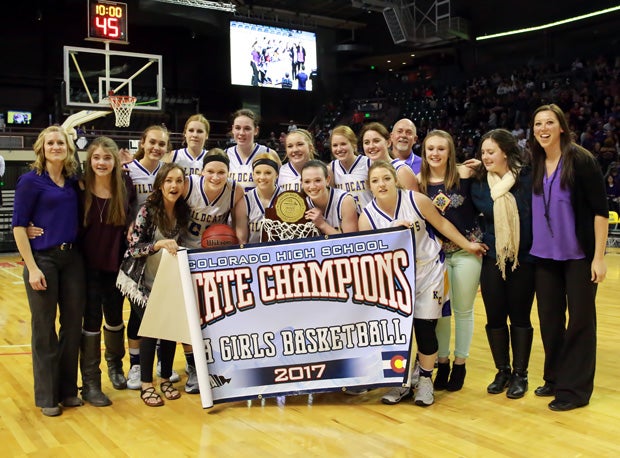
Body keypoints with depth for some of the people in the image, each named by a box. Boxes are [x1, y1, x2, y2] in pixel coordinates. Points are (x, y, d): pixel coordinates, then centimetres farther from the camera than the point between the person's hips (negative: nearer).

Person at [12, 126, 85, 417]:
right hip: (43, 259, -5)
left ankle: (68, 389, 24)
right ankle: (47, 396, 17)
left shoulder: (74, 180, 8)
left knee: (73, 324, 9)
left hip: (72, 258, 5)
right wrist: (32, 268, -14)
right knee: (44, 329, 4)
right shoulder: (30, 181, -5)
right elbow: (18, 226, -7)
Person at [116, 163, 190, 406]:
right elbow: (134, 247, -20)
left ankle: (166, 379, 20)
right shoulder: (148, 210, -17)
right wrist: (159, 244, -34)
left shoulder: (183, 211, -1)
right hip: (142, 281, -5)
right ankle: (146, 385, 10)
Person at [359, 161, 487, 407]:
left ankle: (426, 380, 22)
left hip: (429, 271, -1)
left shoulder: (416, 200, -13)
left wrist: (468, 245, 8)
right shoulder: (367, 217, -10)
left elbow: (442, 224, -1)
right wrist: (394, 231, -26)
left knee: (425, 328, 0)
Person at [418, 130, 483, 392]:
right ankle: (442, 362, 26)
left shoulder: (464, 174, -7)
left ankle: (460, 363, 25)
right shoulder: (419, 181, -2)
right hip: (436, 252, 2)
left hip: (467, 250, -2)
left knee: (463, 309, 10)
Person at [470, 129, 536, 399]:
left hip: (524, 260, -2)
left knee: (520, 317, 5)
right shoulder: (479, 185, 3)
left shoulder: (527, 177, -6)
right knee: (495, 317, 6)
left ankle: (520, 375, 19)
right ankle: (502, 371, 23)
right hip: (493, 260, 3)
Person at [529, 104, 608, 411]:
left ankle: (575, 389, 14)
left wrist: (598, 256, -14)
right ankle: (555, 378, 27)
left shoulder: (580, 160, -10)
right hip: (545, 255, 5)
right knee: (549, 319, 10)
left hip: (579, 255, -4)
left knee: (580, 320, 4)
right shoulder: (534, 166, 3)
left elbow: (600, 210, -11)